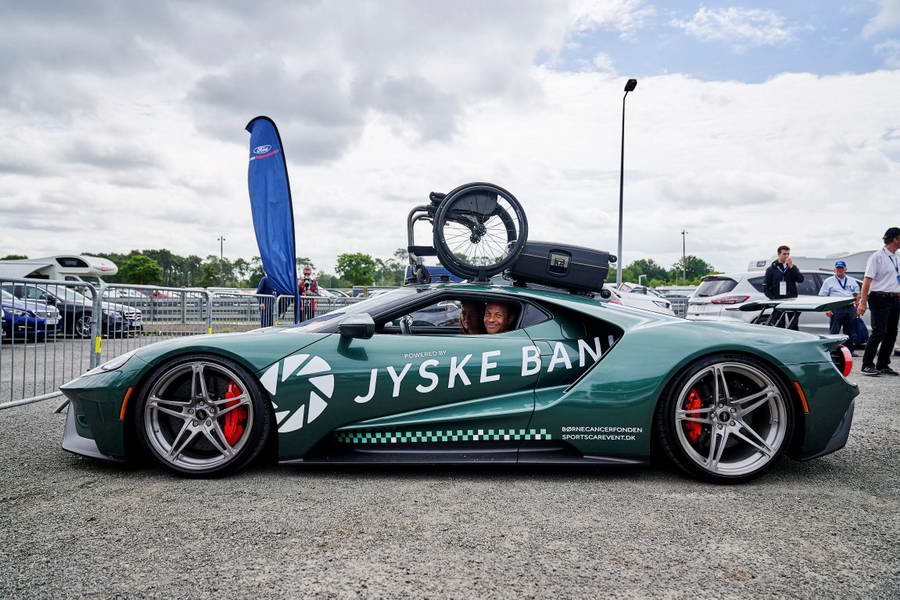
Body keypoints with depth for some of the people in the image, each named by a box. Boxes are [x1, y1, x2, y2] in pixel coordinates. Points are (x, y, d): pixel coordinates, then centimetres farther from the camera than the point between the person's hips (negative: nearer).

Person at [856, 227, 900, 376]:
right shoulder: (877, 257, -7)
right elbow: (867, 280, -13)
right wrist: (863, 302, -19)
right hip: (880, 298, -8)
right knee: (879, 332, -13)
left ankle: (883, 365, 15)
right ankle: (867, 365, -8)